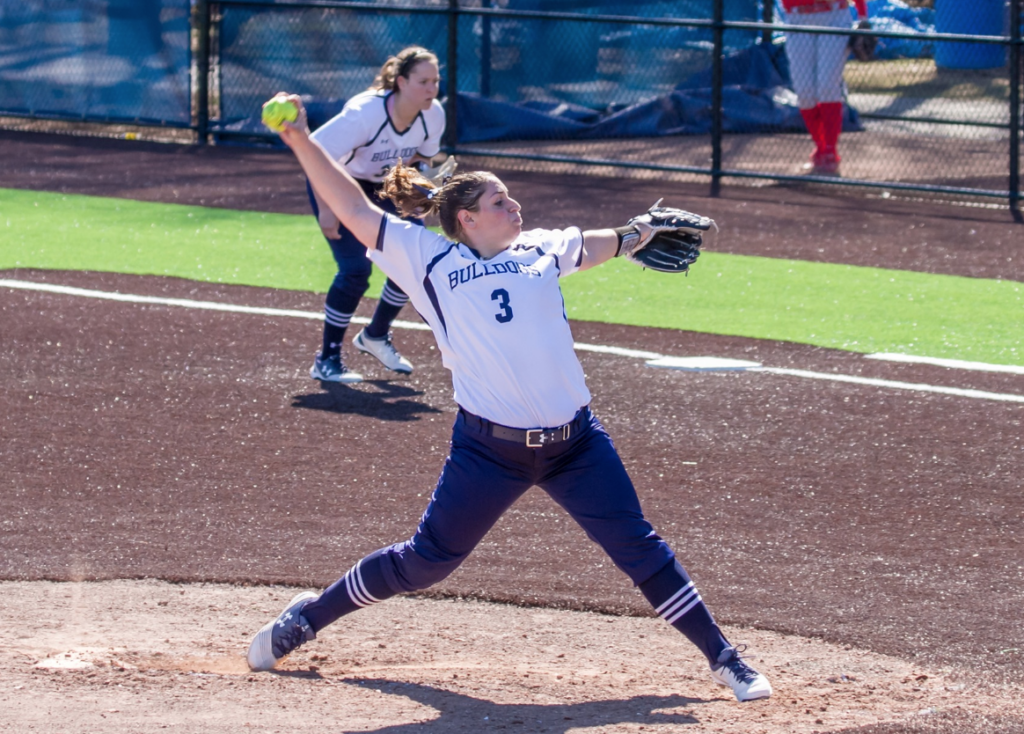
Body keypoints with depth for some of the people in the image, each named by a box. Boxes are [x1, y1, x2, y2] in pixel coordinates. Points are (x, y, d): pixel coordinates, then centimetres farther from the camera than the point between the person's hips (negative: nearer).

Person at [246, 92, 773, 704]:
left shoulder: (540, 251, 13)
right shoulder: (431, 261, 1)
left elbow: (592, 246, 36)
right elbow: (355, 210, -2)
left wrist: (638, 234, 42)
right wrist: (302, 143, -9)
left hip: (576, 442, 3)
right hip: (490, 450, -3)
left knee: (640, 548, 2)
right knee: (427, 562, 3)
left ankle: (724, 660, 11)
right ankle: (308, 618, 22)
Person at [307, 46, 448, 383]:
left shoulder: (433, 115, -18)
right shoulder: (365, 113, -36)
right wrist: (325, 209, -30)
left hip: (382, 188, 6)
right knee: (356, 269, -18)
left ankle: (376, 336, 25)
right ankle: (326, 360, -5)